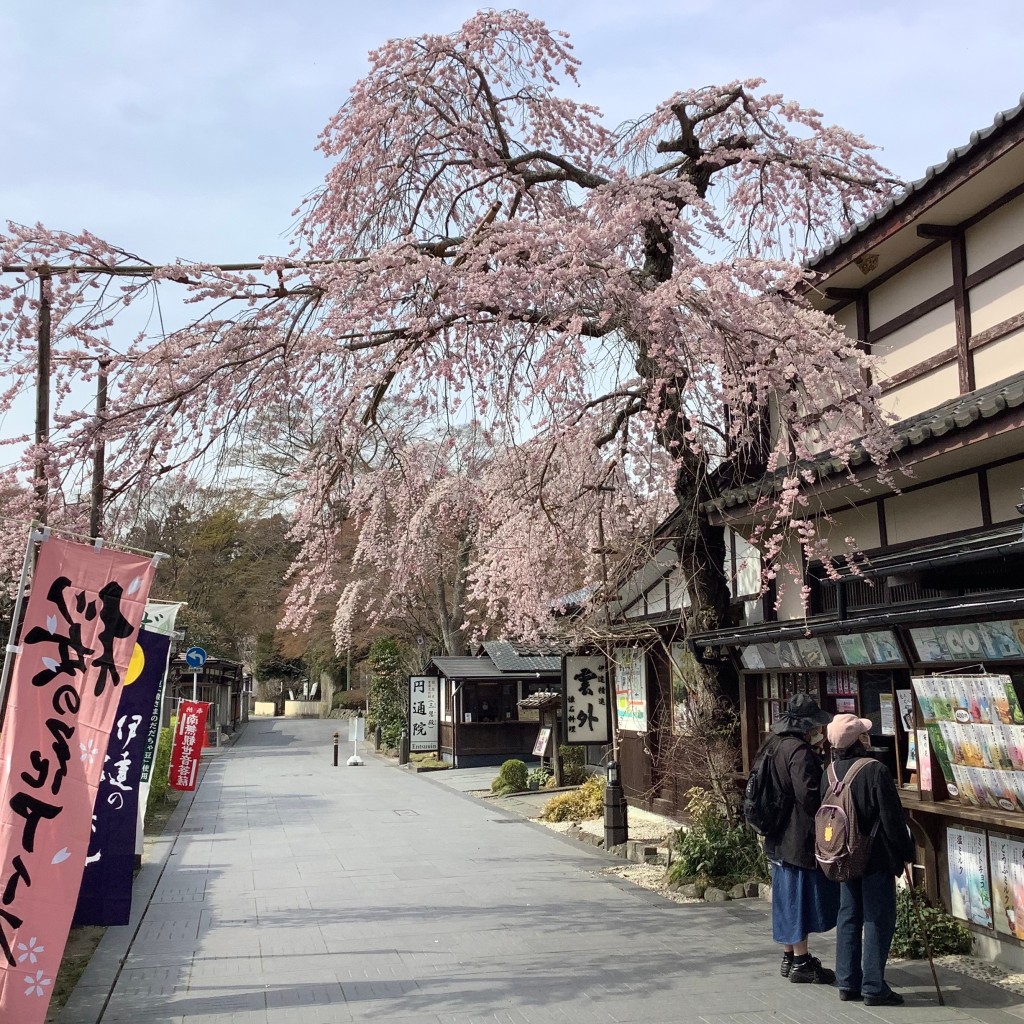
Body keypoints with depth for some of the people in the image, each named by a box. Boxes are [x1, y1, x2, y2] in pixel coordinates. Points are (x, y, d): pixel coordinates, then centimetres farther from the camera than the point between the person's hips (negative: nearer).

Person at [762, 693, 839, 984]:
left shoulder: (775, 744, 10)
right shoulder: (800, 752, -20)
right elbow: (809, 797, -24)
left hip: (778, 837, 9)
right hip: (800, 838, -9)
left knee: (786, 897, 16)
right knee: (801, 896, 0)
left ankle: (788, 957, 26)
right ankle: (800, 962, 8)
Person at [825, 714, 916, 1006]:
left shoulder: (829, 773, 2)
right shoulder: (875, 771, -19)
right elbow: (893, 818, -15)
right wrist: (906, 851, -2)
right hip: (876, 859, -6)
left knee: (848, 917, 13)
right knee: (877, 921, 2)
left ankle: (847, 982, 18)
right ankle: (873, 988, 5)